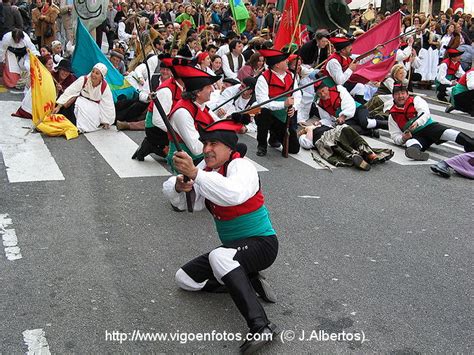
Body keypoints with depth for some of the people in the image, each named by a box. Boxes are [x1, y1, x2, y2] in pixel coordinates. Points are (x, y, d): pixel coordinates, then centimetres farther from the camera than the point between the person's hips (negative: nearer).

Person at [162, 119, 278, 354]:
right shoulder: (206, 169, 3)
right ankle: (250, 282, 4)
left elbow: (234, 194, -43)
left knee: (219, 256, -37)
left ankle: (261, 327, -38)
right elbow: (175, 195, -4)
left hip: (262, 244, -8)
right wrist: (179, 187, -27)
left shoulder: (241, 166, -19)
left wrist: (195, 174, -48)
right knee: (184, 279, 6)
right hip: (233, 251, 8)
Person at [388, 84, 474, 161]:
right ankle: (416, 152, -71)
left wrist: (417, 122, -29)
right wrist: (403, 138, -12)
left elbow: (425, 112, -8)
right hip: (414, 135, 0)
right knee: (410, 142, -36)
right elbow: (395, 137, 12)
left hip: (429, 126, 1)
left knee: (446, 132, -30)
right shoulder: (392, 116, 14)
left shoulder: (416, 100, 10)